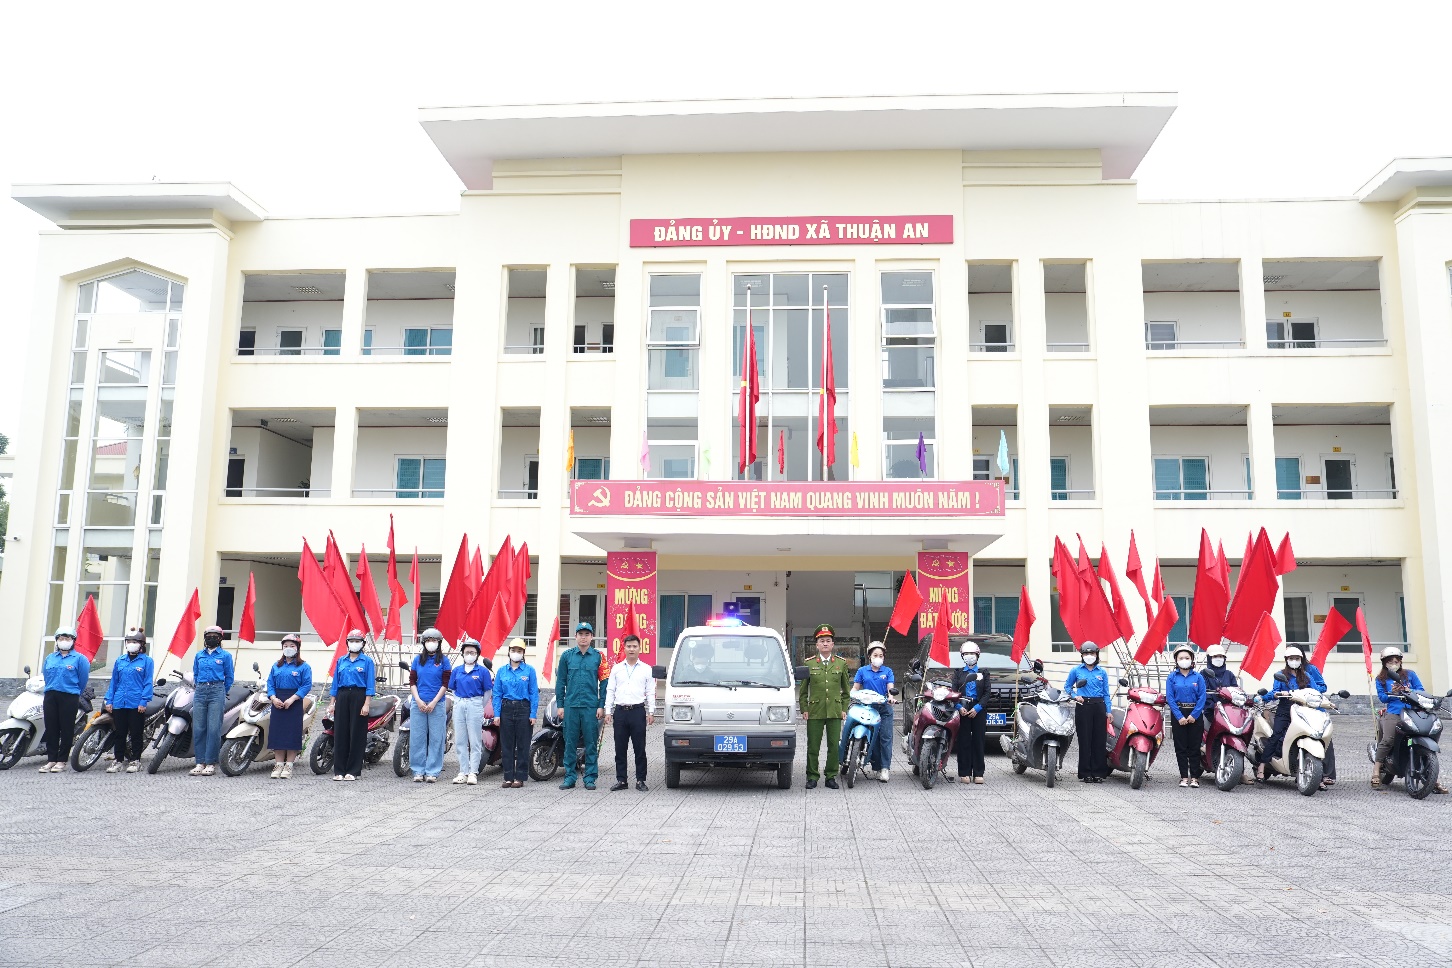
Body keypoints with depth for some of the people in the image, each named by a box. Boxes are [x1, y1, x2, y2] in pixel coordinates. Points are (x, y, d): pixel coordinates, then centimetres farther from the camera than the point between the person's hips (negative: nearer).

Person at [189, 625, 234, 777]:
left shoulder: (225, 655, 5)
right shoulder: (199, 655, 16)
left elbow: (229, 677, 7)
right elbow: (195, 675, 23)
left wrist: (222, 692, 7)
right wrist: (201, 689, 16)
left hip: (217, 692, -4)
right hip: (200, 692, 4)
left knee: (214, 729, -8)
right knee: (198, 728, 0)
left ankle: (211, 763, -4)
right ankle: (200, 762, 5)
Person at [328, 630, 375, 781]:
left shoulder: (367, 660, 1)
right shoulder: (341, 660, 14)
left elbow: (369, 684, -3)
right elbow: (335, 682, 15)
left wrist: (366, 704, -11)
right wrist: (332, 703, 8)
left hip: (359, 696, -4)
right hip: (342, 696, 4)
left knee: (356, 733, -2)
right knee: (340, 733, 1)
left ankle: (353, 770, 4)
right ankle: (339, 770, 7)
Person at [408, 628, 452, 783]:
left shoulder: (443, 661, 3)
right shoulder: (418, 659, 10)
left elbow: (445, 684, -1)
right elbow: (412, 681, 8)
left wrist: (433, 703, -9)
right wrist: (418, 700, -5)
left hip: (437, 704, -2)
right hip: (419, 703, 2)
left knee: (436, 738, -1)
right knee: (417, 738, 2)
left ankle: (432, 772, 4)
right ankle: (418, 771, 10)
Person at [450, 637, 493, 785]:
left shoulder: (482, 671, -2)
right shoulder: (457, 671, 10)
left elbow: (488, 691, 1)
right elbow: (452, 689, 17)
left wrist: (480, 707, 2)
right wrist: (459, 702, 9)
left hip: (475, 705, -4)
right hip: (459, 705, 4)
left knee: (475, 741, -2)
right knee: (460, 741, 6)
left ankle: (473, 773, 1)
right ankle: (463, 772, 13)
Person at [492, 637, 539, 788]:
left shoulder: (529, 670, 1)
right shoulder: (502, 671, 8)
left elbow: (534, 693, -1)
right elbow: (497, 693, 6)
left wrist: (533, 714, -8)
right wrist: (496, 714, -2)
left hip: (523, 709, -2)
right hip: (506, 709, 2)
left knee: (523, 745, 1)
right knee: (507, 744, 4)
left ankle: (520, 777, 8)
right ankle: (508, 777, 12)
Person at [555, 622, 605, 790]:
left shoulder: (598, 657, 5)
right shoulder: (567, 656, 7)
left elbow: (603, 683, 5)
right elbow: (560, 682, 9)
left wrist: (601, 706, -2)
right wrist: (560, 704, 3)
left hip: (591, 706, -1)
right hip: (571, 705, 1)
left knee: (591, 742, 2)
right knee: (570, 742, 4)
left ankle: (590, 777, 10)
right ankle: (569, 776, 13)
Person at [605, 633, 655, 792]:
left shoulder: (646, 669, 7)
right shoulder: (616, 668, 12)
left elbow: (650, 693, 6)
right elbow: (610, 691, 12)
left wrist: (651, 712, -2)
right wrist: (608, 711, 4)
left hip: (638, 711, -2)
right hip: (620, 711, 2)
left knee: (639, 748, -1)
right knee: (620, 748, 5)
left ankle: (640, 780, 6)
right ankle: (621, 780, 12)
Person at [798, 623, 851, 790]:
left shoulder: (841, 663, 8)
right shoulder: (809, 664, 5)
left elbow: (846, 689, 14)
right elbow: (803, 689, 9)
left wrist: (844, 709, 7)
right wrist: (804, 709, 2)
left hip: (835, 712, 1)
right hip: (815, 712, -1)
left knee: (834, 746, 3)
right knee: (813, 746, 2)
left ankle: (831, 777, 14)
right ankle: (812, 777, 12)